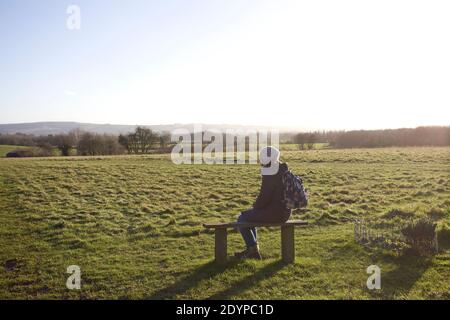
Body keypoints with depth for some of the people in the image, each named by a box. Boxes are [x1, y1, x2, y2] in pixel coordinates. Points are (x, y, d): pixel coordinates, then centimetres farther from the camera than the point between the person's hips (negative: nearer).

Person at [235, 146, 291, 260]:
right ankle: (252, 248, 27)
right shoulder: (283, 171, 9)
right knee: (249, 216, 26)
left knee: (242, 219, 5)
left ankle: (253, 249, 11)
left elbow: (264, 197, -18)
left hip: (274, 212, -10)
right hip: (283, 211, 10)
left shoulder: (270, 177, -20)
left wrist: (255, 206, 3)